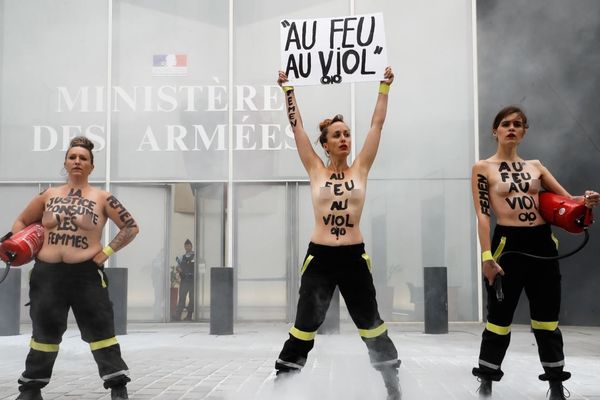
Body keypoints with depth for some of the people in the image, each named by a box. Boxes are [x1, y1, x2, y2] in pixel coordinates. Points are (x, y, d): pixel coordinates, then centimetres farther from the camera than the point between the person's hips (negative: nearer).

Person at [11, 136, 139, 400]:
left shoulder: (102, 198, 0)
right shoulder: (49, 195, 9)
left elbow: (131, 227, 0)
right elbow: (21, 222, 20)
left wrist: (106, 252, -6)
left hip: (86, 274, -3)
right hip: (47, 273, 3)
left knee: (100, 331, -1)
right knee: (45, 332, 12)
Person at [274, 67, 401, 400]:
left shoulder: (360, 168, 4)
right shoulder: (316, 170, 2)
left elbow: (377, 124, 3)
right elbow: (297, 126, 1)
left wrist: (385, 87, 2)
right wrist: (288, 89, 1)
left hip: (354, 258, 1)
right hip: (319, 258, -1)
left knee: (372, 328, 11)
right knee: (304, 329, 5)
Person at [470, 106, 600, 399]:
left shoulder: (535, 166, 14)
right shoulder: (483, 168, 1)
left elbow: (566, 199, 13)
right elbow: (482, 214, -6)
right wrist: (487, 256, -14)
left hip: (543, 244, 4)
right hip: (509, 244, -4)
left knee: (547, 319, 11)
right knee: (499, 318, 3)